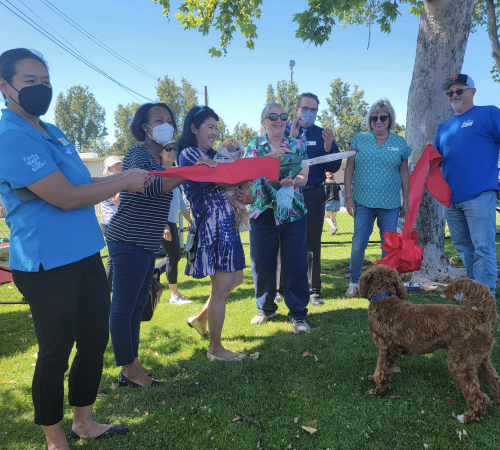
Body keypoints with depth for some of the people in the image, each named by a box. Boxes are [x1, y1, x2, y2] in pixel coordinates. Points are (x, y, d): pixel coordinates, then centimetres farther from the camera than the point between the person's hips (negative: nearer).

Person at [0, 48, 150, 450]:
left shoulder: (53, 133, 13)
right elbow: (66, 197, -22)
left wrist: (120, 178, 9)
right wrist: (123, 182, -11)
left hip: (85, 255, 9)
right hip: (48, 265, -9)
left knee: (95, 340, 17)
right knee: (56, 353, 7)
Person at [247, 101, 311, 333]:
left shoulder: (297, 145, 7)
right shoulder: (254, 145, 8)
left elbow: (304, 177, -1)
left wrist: (291, 181, -24)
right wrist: (270, 156, -21)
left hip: (293, 213, 0)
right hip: (262, 212, 1)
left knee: (296, 265, 0)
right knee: (262, 264, 8)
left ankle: (298, 314, 13)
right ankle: (265, 308, 29)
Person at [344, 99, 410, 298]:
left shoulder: (400, 143, 7)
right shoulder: (359, 140, 3)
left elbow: (404, 174, 10)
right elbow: (349, 170, 2)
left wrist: (406, 201, 8)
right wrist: (348, 197, -4)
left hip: (390, 205, 1)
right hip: (363, 202, -1)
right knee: (358, 244, -1)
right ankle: (354, 282, 17)